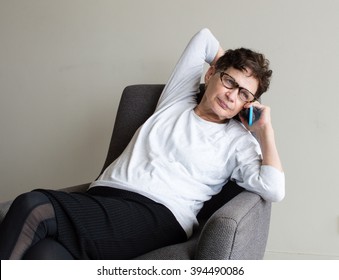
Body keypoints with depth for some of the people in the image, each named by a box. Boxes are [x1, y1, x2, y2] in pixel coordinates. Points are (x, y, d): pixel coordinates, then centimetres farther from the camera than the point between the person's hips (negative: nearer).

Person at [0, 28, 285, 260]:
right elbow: (204, 38, 35)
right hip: (101, 199, 4)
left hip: (158, 213, -4)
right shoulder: (176, 100, 24)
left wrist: (265, 129, 5)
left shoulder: (238, 140, 13)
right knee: (48, 254, -32)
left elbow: (273, 189, -3)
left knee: (33, 208, -29)